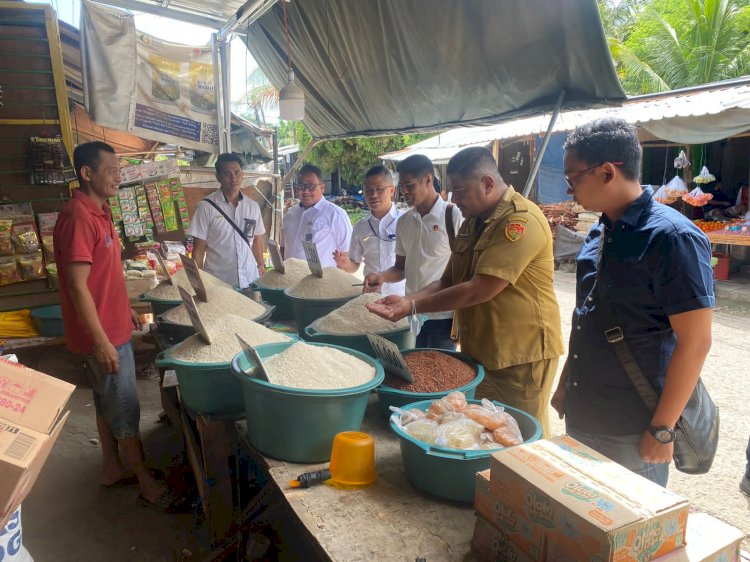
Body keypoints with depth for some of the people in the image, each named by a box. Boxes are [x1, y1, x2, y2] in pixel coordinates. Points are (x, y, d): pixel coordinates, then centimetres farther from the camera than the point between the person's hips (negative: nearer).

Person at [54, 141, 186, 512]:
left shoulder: (99, 212, 9)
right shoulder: (77, 217, -22)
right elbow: (77, 285, -24)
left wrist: (125, 308, 23)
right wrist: (101, 341, -24)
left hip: (114, 326, 10)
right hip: (103, 335, -10)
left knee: (107, 402, 19)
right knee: (126, 409, 1)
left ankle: (112, 469, 35)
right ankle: (148, 485, 14)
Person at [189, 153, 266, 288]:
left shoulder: (253, 206, 7)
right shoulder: (206, 207, -4)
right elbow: (199, 249, -2)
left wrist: (261, 266, 12)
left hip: (250, 281, 3)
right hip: (218, 283, -3)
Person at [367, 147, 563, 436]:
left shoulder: (522, 220, -19)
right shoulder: (473, 221, 10)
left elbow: (478, 291, -24)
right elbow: (448, 281, 9)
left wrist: (413, 307, -20)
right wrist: (406, 300, -8)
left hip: (521, 357, -8)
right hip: (478, 351, 8)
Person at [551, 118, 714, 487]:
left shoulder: (671, 237, -18)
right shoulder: (599, 233, 6)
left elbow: (695, 342, -19)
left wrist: (662, 429, -17)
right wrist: (565, 384, 15)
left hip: (632, 430, -7)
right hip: (581, 416, 7)